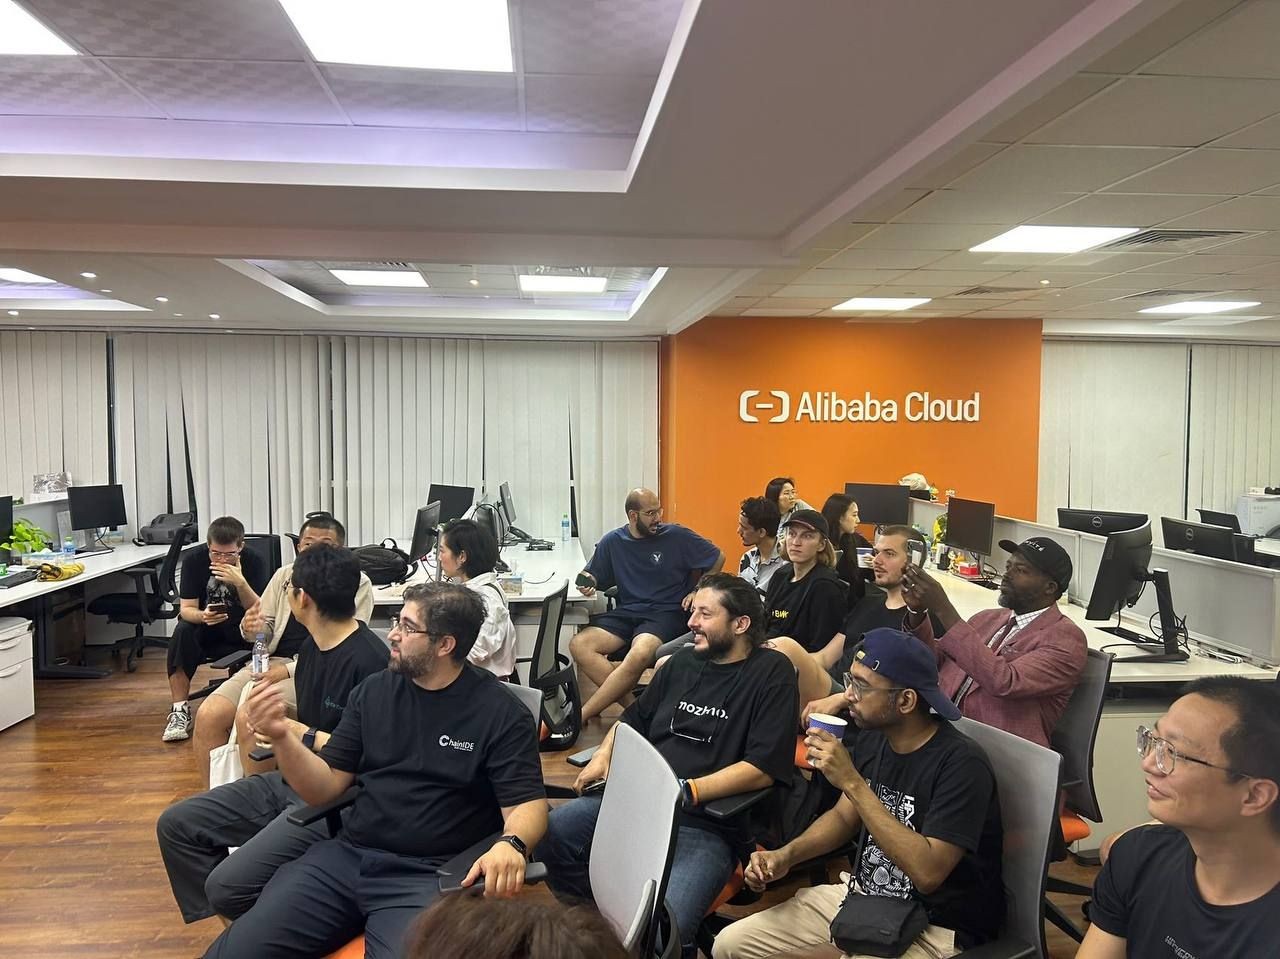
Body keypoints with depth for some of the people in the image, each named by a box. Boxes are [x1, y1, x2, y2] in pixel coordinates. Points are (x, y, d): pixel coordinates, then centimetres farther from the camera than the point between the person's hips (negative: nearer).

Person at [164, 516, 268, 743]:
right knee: (182, 632, -31)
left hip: (242, 630, -1)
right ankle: (180, 711, -23)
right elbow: (186, 609, -12)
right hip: (206, 629, 1)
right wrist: (202, 616, -37)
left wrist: (240, 583, -36)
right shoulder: (193, 559, -11)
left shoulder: (254, 562, -14)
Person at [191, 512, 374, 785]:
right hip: (271, 661, 6)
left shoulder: (358, 584, -2)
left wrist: (289, 670, -16)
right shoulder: (285, 574, 14)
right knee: (208, 716, -15)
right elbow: (267, 628, 19)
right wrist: (250, 629, -7)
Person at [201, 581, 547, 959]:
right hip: (345, 857, 4)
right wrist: (282, 737, -9)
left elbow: (528, 804, -8)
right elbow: (325, 789, 9)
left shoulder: (501, 713, -7)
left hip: (426, 876, -3)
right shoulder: (374, 690, 8)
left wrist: (511, 844, -31)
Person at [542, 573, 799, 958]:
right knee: (551, 833, -14)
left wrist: (686, 792, -18)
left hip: (708, 823, -6)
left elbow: (763, 768, -12)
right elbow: (633, 718, 28)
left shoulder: (771, 672, -3)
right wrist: (603, 756, 8)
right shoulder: (683, 662, 17)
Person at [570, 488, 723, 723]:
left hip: (666, 613, -4)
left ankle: (581, 716, -26)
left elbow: (718, 558, 9)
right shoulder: (612, 541, 7)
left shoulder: (678, 536, 0)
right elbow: (595, 578, 17)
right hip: (626, 612, 4)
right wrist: (587, 582, -6)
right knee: (579, 645, -22)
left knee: (640, 653, -36)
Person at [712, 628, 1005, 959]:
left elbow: (927, 872, -31)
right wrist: (786, 855, -2)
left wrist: (853, 782, -31)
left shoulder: (961, 762, -23)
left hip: (934, 930, -7)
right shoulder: (871, 737, -1)